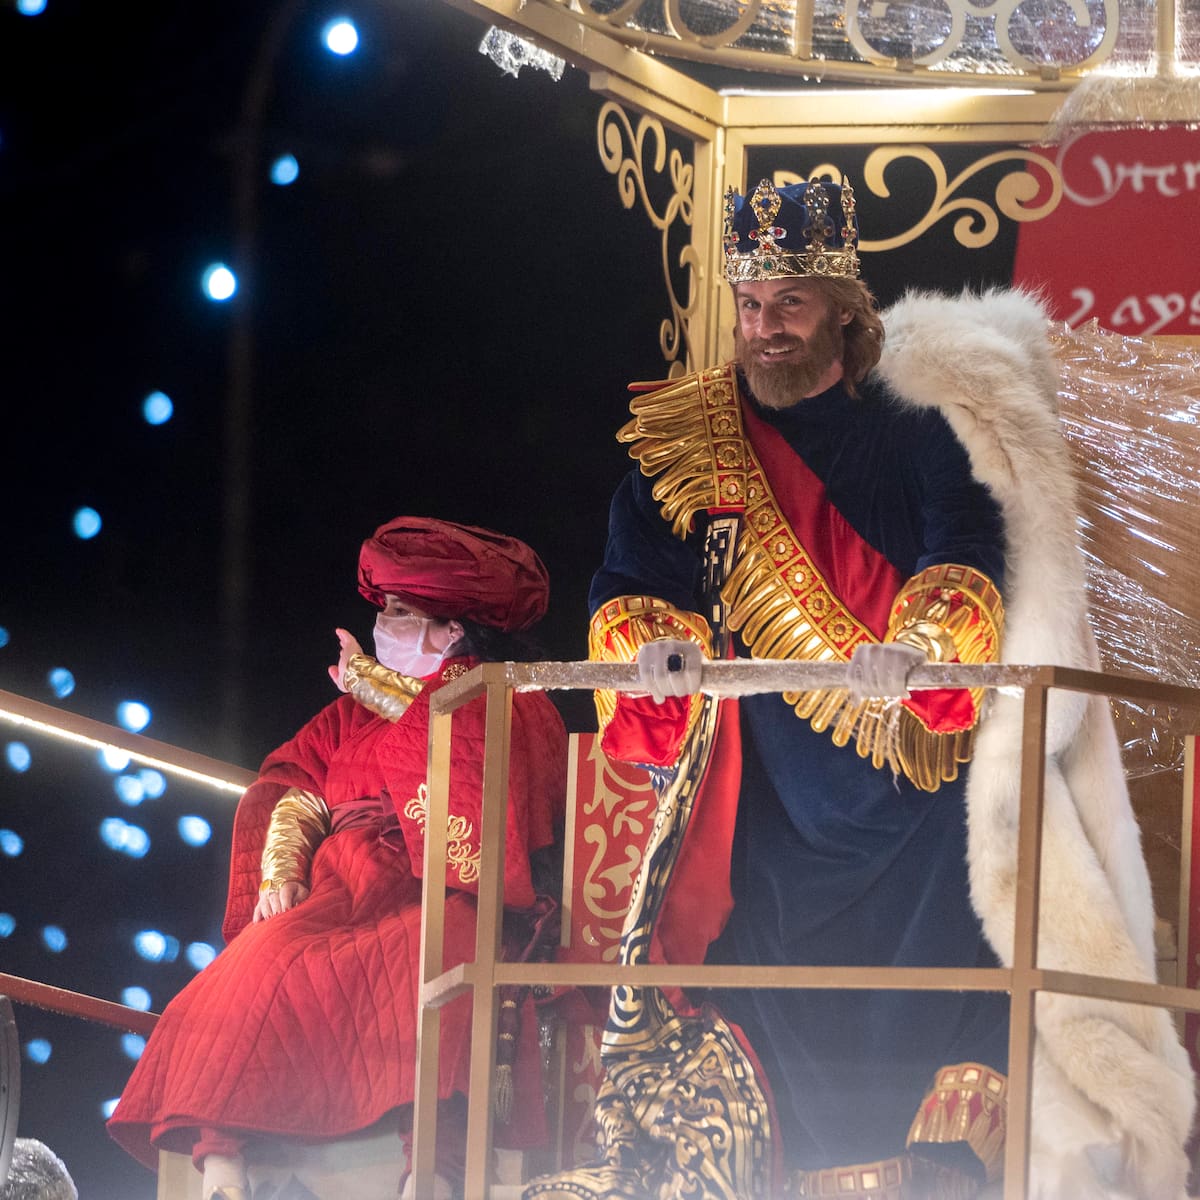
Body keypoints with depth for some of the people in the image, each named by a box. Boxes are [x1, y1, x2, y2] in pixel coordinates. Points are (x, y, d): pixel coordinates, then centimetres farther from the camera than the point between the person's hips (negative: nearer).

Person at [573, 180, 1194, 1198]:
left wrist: (916, 646, -34)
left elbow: (969, 558, -12)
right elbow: (631, 584, 1)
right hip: (775, 801, 2)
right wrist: (652, 645, -23)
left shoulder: (917, 428, 3)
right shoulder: (688, 445, 11)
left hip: (923, 789, -2)